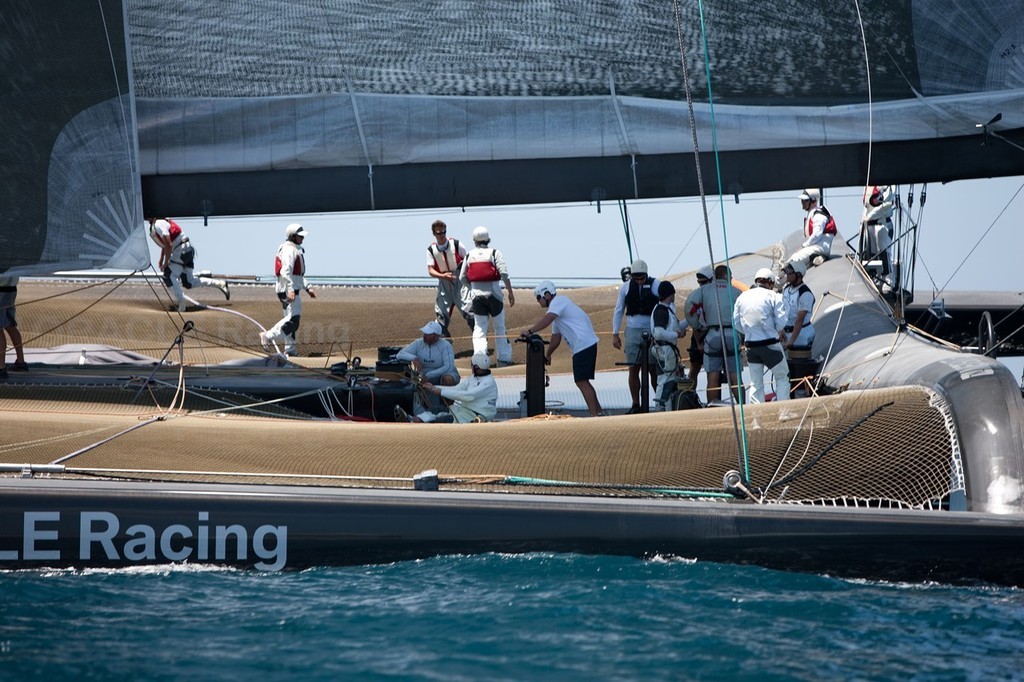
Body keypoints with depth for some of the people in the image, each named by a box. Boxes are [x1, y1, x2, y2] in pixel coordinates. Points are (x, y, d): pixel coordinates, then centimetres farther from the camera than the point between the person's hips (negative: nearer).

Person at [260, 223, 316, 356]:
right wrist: (290, 290, -31)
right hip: (287, 290, -11)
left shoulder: (297, 250, 21)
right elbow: (286, 271, -24)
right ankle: (268, 336, -12)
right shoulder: (289, 250, -13)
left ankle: (290, 349, 14)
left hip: (294, 290, 11)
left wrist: (307, 288, 25)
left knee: (294, 320, 11)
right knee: (293, 318, -17)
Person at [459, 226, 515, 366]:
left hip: (476, 295, 2)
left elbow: (462, 278, 7)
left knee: (479, 329, 6)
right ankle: (503, 358, 14)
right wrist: (510, 292, -9)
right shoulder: (494, 253, -4)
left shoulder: (469, 255, 5)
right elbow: (504, 274, -13)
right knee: (500, 328, 12)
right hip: (494, 294, -2)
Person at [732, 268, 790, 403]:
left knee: (756, 383, 11)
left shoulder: (742, 297, 7)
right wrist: (779, 332, 9)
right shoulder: (772, 296, -6)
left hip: (751, 345, 4)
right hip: (770, 344, -4)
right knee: (782, 378, 8)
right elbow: (781, 321, -11)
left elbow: (736, 323, 8)